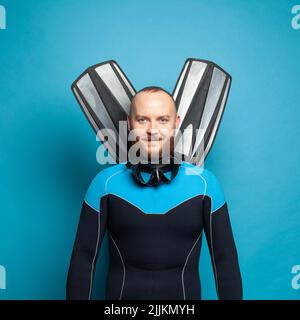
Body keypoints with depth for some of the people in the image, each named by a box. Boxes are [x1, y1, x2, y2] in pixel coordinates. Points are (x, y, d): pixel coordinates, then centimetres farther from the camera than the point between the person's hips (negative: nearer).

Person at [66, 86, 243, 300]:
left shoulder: (205, 183, -9)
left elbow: (225, 260, -4)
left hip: (185, 293, 1)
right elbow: (84, 258, -5)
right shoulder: (105, 182, -9)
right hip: (121, 293, 0)